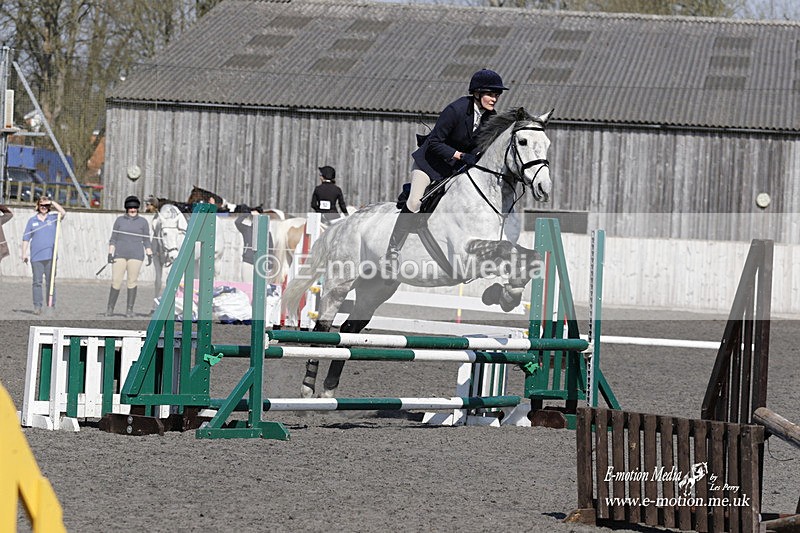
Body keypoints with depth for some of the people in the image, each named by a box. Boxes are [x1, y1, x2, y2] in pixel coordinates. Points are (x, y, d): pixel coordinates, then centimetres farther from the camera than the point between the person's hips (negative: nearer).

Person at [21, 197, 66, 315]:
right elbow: (26, 238, 10)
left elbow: (63, 213, -9)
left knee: (50, 282, -1)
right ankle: (37, 306, 1)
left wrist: (53, 203, -6)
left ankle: (51, 306, 2)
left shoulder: (53, 218, 10)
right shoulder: (32, 220, 10)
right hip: (36, 256, 0)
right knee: (37, 282, -1)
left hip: (50, 256, 0)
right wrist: (24, 253, 4)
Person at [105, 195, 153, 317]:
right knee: (116, 281, -4)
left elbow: (146, 241, 7)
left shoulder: (142, 222, 6)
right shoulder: (119, 220, 8)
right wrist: (110, 254, -1)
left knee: (132, 282, -2)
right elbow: (113, 239, 8)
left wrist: (150, 255, -1)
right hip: (120, 255, 1)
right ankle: (110, 308, 7)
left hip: (136, 255, -1)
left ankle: (130, 310, 2)